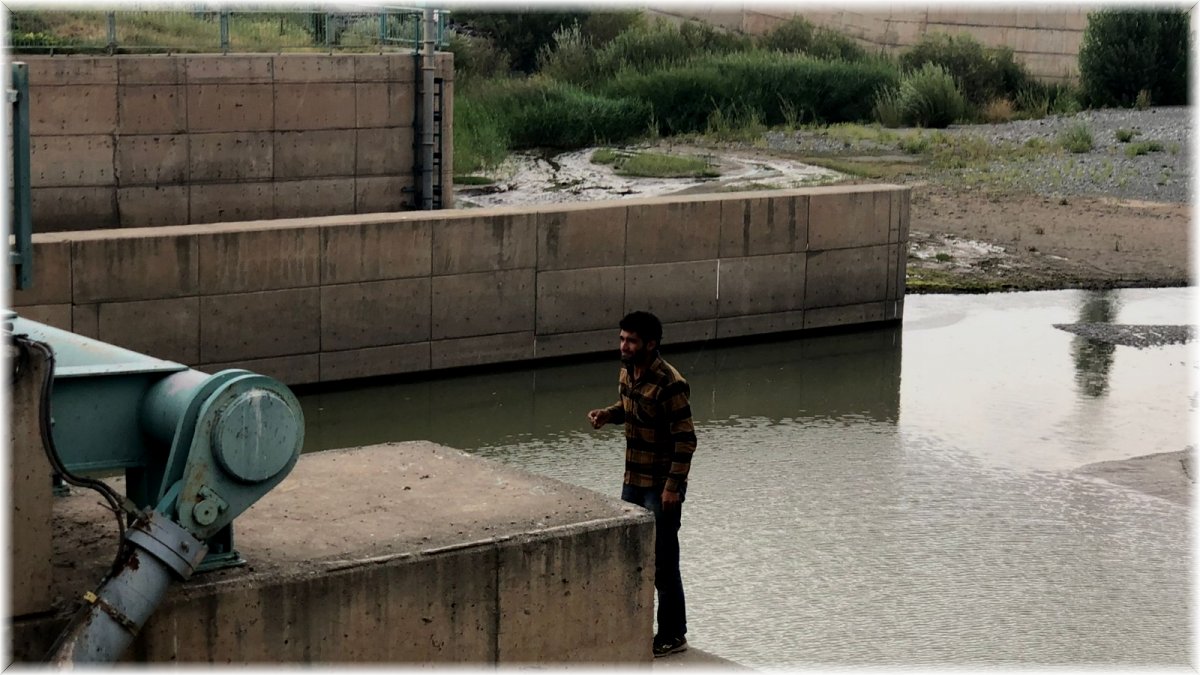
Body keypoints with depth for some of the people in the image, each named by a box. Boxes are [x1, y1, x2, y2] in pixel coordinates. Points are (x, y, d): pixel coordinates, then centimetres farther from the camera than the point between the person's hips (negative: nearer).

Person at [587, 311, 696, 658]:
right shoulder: (627, 372, 2)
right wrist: (607, 414, 0)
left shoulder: (669, 384, -23)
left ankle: (673, 635, 12)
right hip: (633, 480, 8)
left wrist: (673, 486, -22)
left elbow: (686, 439, -21)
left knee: (663, 562, 0)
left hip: (661, 486, -8)